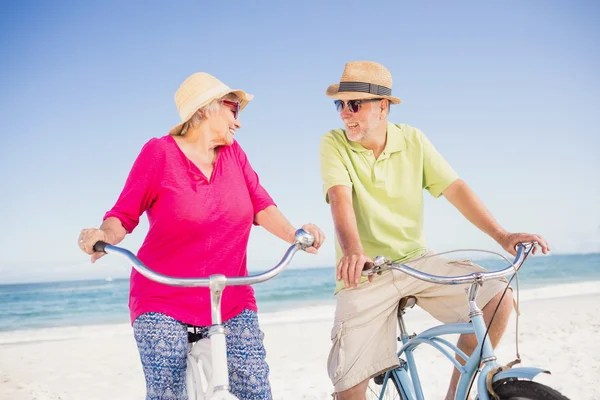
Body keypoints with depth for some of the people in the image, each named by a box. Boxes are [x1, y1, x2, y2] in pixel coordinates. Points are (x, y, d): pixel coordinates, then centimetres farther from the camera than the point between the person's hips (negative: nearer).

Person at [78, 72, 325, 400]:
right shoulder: (160, 152, -4)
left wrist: (294, 234, -22)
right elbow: (123, 214, -6)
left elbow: (261, 206, -3)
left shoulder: (234, 154, 7)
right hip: (163, 302, -3)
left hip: (231, 301, 4)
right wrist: (104, 235, -28)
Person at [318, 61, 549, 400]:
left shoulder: (412, 140, 0)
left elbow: (455, 188, -4)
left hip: (417, 262, 3)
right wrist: (352, 251, -41)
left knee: (497, 297, -15)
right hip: (364, 274, -3)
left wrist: (502, 236, -14)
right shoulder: (333, 145, -8)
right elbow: (340, 198, -23)